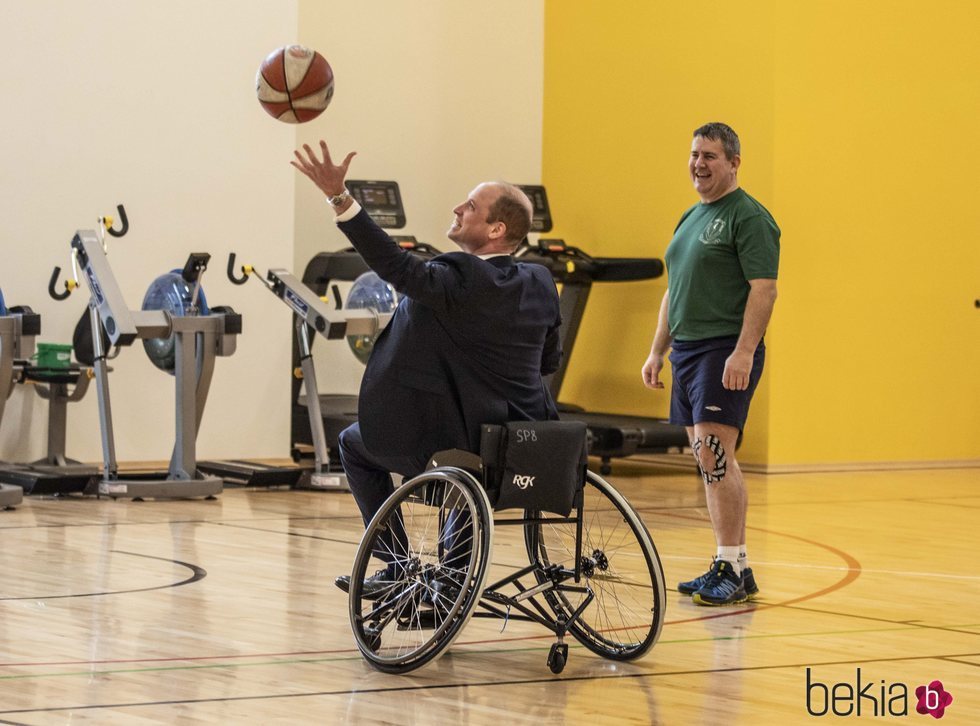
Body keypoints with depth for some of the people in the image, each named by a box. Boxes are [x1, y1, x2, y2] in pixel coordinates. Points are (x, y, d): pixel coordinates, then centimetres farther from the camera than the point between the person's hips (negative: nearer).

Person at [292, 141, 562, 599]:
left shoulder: (460, 280, -22)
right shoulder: (539, 284, 1)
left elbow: (395, 265, -32)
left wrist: (339, 197, -36)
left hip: (456, 447, -7)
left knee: (355, 443, 17)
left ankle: (398, 565, 15)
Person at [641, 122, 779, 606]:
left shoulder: (749, 217, -8)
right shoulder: (690, 219, 19)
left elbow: (764, 289, -16)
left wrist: (744, 352, -24)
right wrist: (657, 352, 20)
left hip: (726, 351, -9)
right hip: (686, 349, 9)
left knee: (714, 454, -15)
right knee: (707, 459, 9)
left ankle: (732, 569, -12)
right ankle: (733, 569, 14)